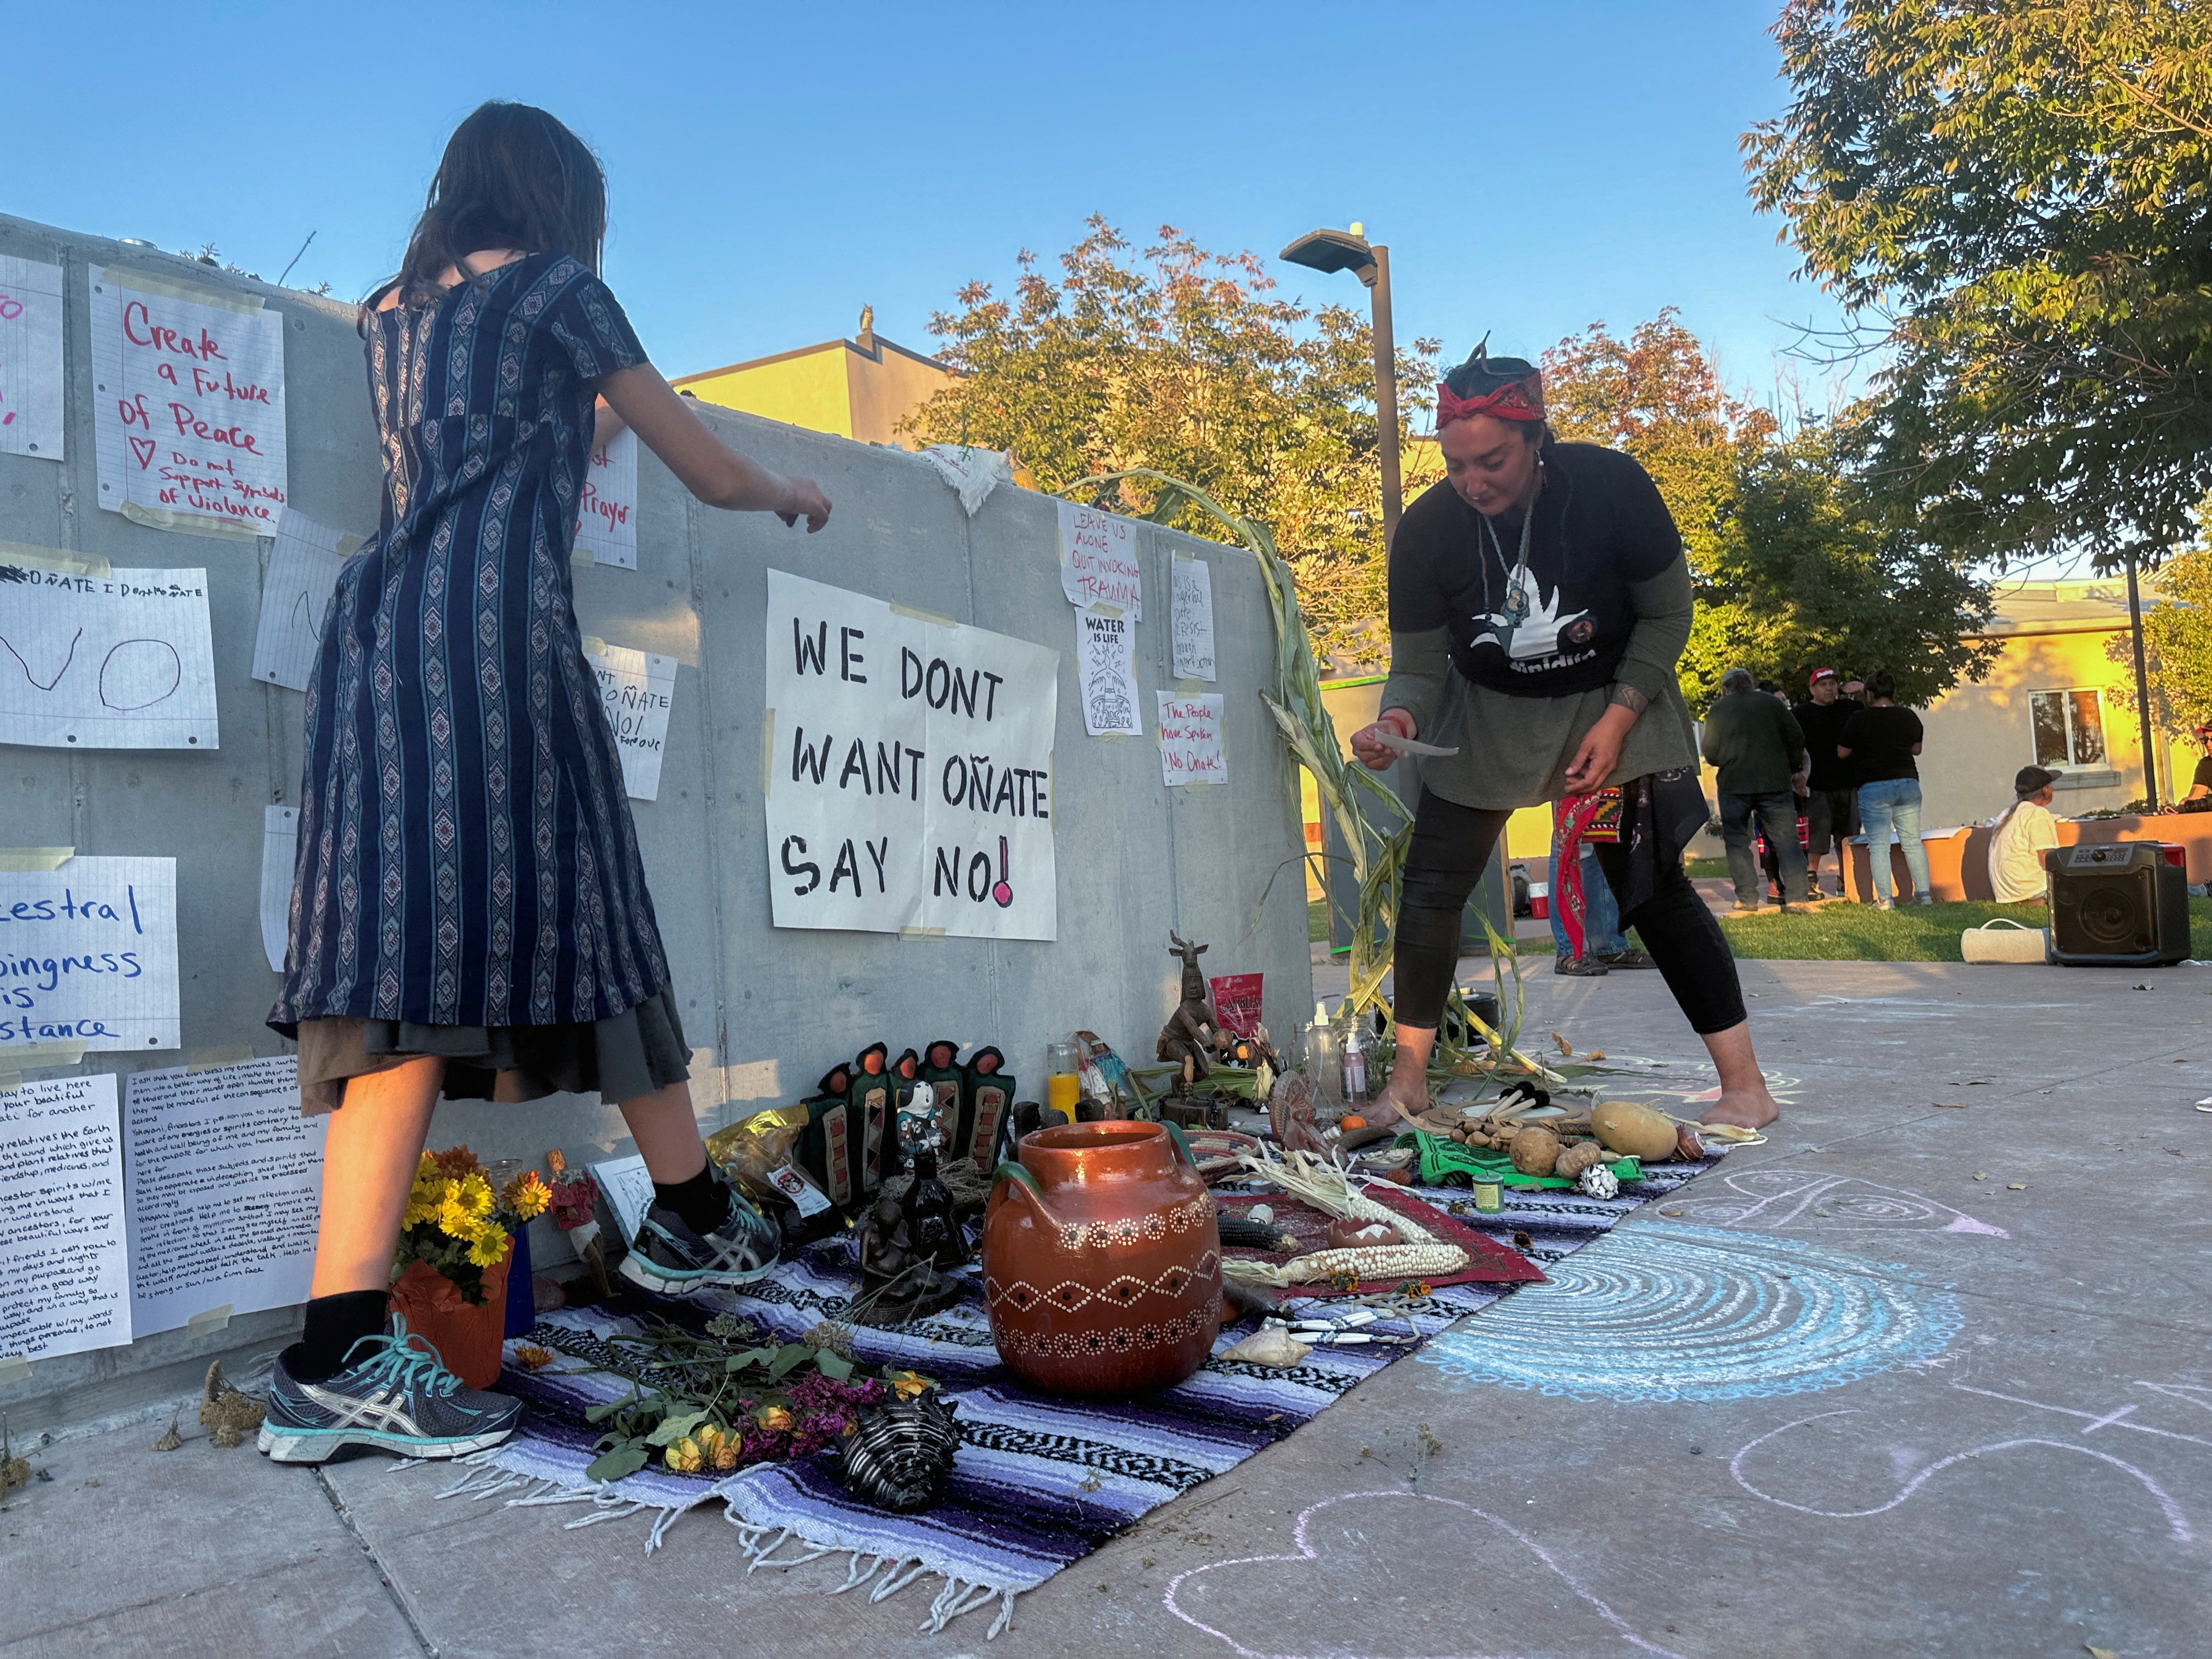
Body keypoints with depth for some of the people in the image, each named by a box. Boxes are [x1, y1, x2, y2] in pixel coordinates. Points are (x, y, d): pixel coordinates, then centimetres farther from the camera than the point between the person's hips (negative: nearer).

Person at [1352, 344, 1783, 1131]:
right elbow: (1418, 664, -13)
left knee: (1653, 891, -8)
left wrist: (1617, 720, -19)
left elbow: (1667, 615, -11)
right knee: (1430, 887, -4)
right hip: (1489, 712, 2)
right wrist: (1398, 719, -35)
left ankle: (1746, 1088, 3)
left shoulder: (1610, 486, -23)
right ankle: (1408, 1079, 11)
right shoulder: (1425, 529, -20)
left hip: (1612, 702, -2)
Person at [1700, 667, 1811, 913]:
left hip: (1734, 784, -1)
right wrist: (1790, 769, 20)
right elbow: (1796, 739, 6)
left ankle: (1747, 900, 2)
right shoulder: (1771, 702, 9)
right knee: (1786, 839, 3)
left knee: (1738, 841, 8)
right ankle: (1796, 898, -4)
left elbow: (1710, 752, 3)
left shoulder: (1717, 710, 6)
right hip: (1775, 781, 1)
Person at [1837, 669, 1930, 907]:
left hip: (1874, 787, -4)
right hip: (1908, 783, 4)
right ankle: (1923, 893, 14)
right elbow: (1917, 749, 18)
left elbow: (1842, 753, 0)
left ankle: (1884, 899, -6)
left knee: (1878, 844, -2)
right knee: (1913, 841, 12)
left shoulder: (1859, 720, -8)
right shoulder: (1909, 717, 5)